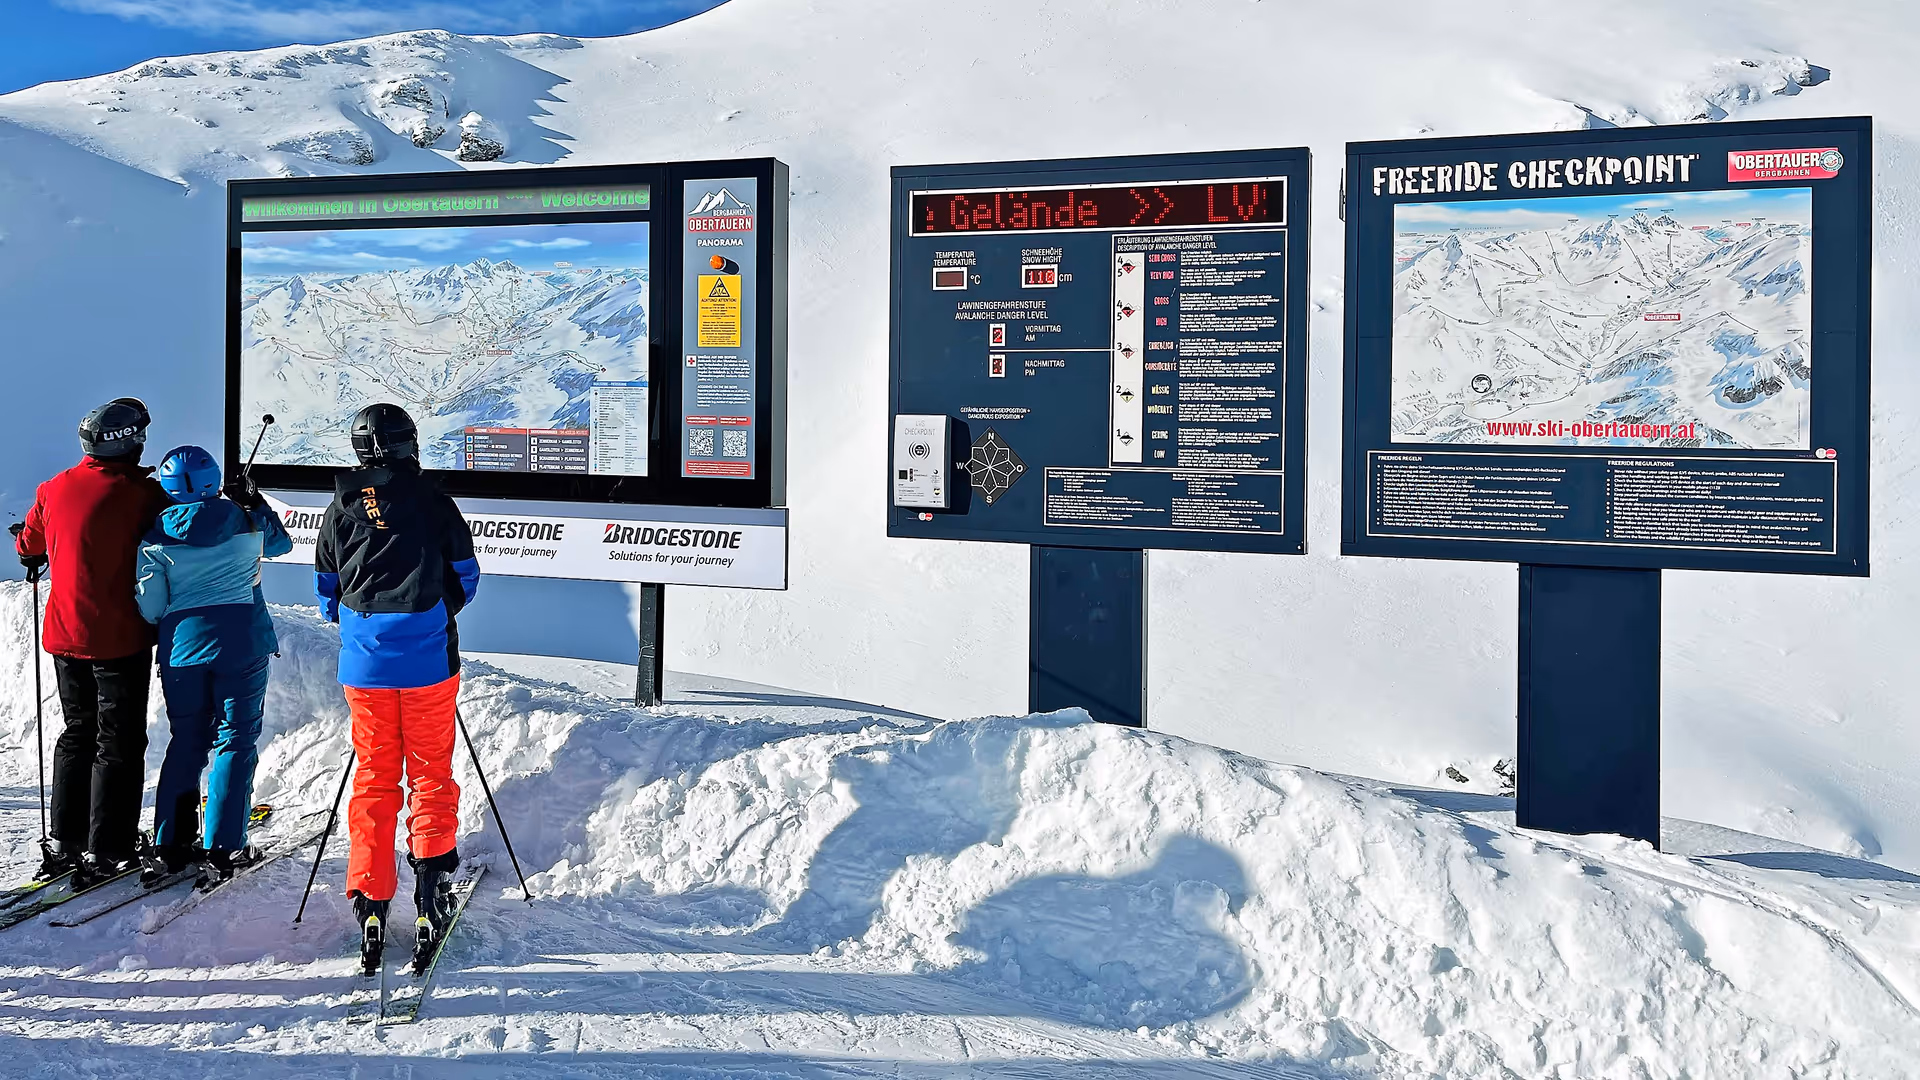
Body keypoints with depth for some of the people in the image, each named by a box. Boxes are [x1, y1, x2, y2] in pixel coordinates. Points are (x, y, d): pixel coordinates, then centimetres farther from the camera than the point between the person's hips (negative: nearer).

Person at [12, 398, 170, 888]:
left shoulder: (55, 489, 2)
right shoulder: (142, 493, -16)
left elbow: (29, 546, 17)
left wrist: (37, 560, 37)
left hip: (64, 636, 6)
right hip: (120, 637, -6)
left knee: (78, 732, 19)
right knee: (119, 742, 3)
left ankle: (65, 841, 22)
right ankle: (106, 851, 4)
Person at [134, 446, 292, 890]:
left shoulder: (157, 536, -1)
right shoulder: (245, 520, -2)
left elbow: (150, 608, -1)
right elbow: (282, 542, 20)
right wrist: (255, 501, 29)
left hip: (182, 647, 2)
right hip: (242, 641, -2)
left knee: (186, 741, 15)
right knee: (236, 741, 3)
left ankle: (169, 846, 16)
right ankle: (222, 850, -1)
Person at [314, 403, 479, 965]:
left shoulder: (341, 506, 4)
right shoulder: (433, 500, -2)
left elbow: (326, 588, 11)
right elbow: (466, 577, 5)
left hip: (364, 661, 2)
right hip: (428, 658, -2)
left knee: (373, 778, 10)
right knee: (430, 774, 9)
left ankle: (370, 903, 7)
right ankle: (431, 877, 1)